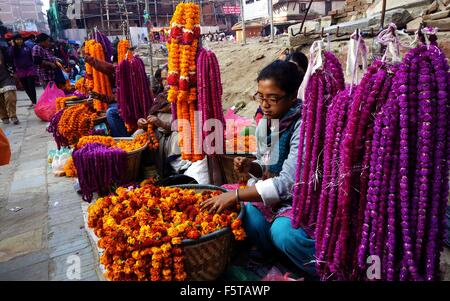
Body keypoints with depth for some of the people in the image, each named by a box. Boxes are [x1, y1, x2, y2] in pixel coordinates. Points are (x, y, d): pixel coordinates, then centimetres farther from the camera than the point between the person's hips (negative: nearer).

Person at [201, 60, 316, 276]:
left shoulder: (303, 125, -22)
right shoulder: (265, 123, 0)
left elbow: (289, 182, -29)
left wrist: (236, 195, -31)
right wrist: (251, 167, -12)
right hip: (274, 195, 6)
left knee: (283, 231, -32)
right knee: (248, 215, -19)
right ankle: (275, 259, 9)